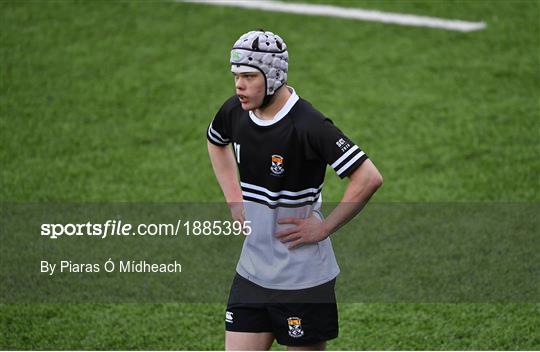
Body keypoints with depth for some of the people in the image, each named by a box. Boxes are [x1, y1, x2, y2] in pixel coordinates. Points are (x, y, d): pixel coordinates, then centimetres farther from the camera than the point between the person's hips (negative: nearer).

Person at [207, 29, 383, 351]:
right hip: (251, 272, 6)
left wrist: (323, 228, -18)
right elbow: (216, 143, 26)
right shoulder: (235, 111, 1)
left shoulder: (308, 125, -21)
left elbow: (369, 178, -24)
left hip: (302, 279, -6)